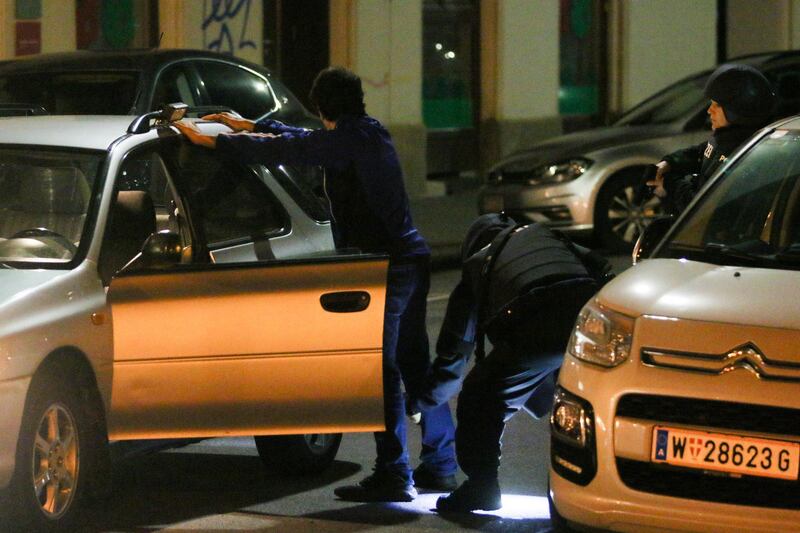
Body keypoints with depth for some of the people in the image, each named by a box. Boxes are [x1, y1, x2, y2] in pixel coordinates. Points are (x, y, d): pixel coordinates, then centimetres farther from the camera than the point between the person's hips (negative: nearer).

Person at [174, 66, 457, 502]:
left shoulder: (345, 139, -11)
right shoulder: (370, 132, 17)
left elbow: (281, 150, -15)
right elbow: (304, 141, 30)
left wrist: (211, 142, -10)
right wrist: (249, 126, 36)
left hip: (384, 267, -9)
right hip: (411, 256, 9)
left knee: (381, 371, -7)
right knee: (414, 364, 15)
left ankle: (392, 475, -7)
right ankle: (440, 465, 20)